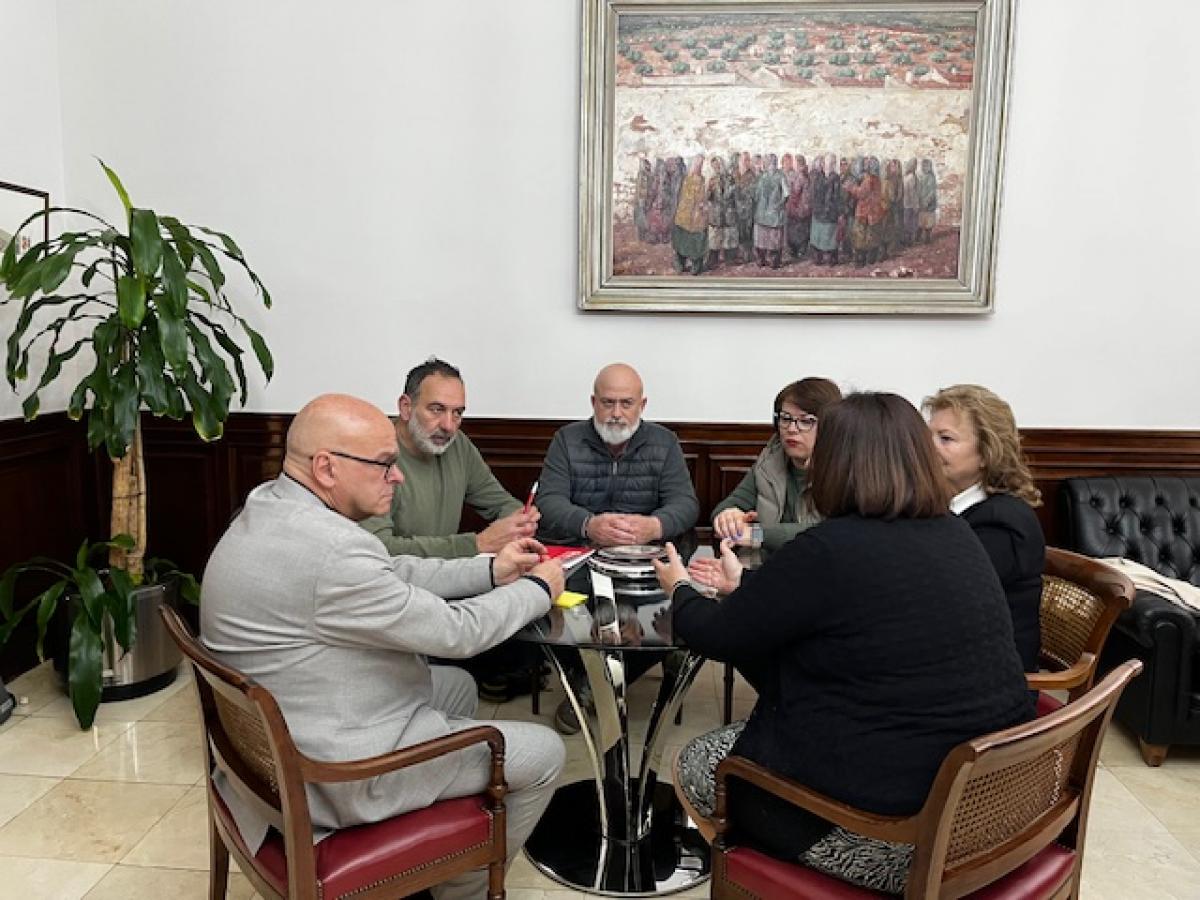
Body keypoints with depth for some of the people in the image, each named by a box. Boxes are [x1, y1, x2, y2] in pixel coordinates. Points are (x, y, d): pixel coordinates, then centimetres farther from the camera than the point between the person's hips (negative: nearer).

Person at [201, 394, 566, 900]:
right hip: (330, 774, -10)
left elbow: (393, 574, 8)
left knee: (457, 686, 27)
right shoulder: (328, 550, -32)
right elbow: (455, 632, -22)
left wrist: (491, 570, 5)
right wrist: (539, 588, -5)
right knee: (543, 754, 3)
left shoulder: (273, 510, -1)